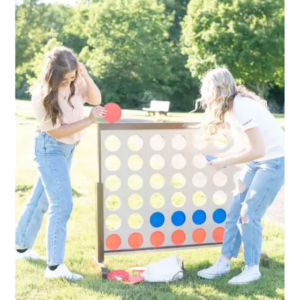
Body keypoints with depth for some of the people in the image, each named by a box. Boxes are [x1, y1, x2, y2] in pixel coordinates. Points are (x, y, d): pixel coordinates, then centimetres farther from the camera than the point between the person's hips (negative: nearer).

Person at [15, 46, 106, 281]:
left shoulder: (75, 81, -7)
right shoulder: (43, 96, -22)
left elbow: (95, 99, -10)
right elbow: (55, 131, -20)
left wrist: (86, 76, -24)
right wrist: (90, 120, -25)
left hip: (68, 147, 7)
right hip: (50, 148, -7)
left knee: (41, 199, 17)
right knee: (62, 204, -15)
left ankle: (22, 247, 33)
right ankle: (55, 266, -11)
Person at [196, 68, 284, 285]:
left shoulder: (241, 108, -25)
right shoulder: (231, 107, 4)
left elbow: (258, 150, -27)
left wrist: (226, 162, -18)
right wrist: (223, 156, -3)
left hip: (274, 161, -9)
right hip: (256, 162, 9)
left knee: (249, 215, -8)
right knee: (235, 212, 6)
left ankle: (252, 268, 7)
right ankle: (224, 263, 13)